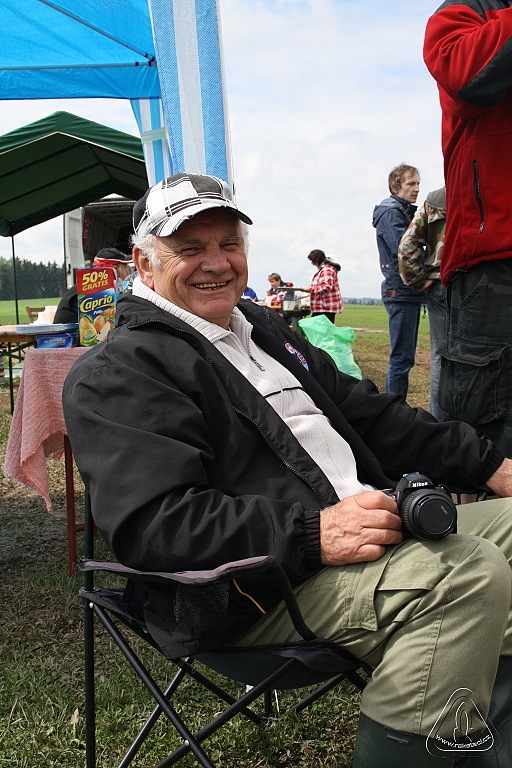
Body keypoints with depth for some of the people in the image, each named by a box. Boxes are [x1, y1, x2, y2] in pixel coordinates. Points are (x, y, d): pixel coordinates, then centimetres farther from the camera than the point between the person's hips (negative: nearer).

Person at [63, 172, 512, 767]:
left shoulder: (263, 329, 22)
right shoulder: (115, 373, -5)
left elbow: (370, 415, 24)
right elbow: (151, 523, -19)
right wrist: (312, 531, -27)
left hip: (365, 531, 10)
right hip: (254, 589, -9)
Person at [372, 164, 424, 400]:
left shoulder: (405, 212, 23)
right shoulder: (391, 212, -7)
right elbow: (403, 248, -22)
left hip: (410, 291, 10)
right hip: (400, 291, -10)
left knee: (404, 356, 12)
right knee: (402, 357, -10)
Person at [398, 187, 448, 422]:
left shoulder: (432, 202, 6)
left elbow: (407, 246, 0)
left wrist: (419, 280, 4)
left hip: (438, 285, 3)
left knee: (440, 355, 8)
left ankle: (439, 421, 11)